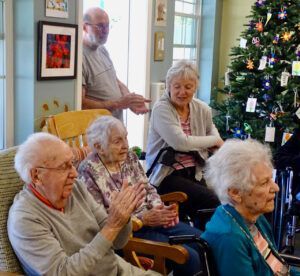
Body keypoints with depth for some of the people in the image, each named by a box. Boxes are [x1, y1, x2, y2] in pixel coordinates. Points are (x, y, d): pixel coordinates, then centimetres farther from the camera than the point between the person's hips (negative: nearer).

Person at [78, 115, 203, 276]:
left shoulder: (130, 157, 6)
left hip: (152, 218, 7)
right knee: (189, 257, -19)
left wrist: (160, 208, -10)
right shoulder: (89, 171, -15)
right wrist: (143, 219, -22)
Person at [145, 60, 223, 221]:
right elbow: (181, 142, -23)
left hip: (194, 173, 6)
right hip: (166, 174, -6)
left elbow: (211, 128, 30)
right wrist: (215, 140, -10)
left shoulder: (202, 109, 7)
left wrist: (218, 141, 8)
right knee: (212, 201, -25)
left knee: (223, 199, -19)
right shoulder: (161, 109, -11)